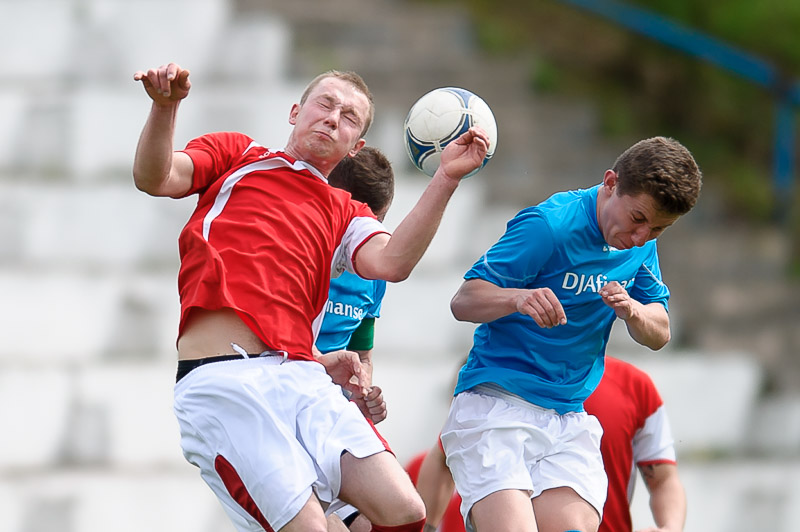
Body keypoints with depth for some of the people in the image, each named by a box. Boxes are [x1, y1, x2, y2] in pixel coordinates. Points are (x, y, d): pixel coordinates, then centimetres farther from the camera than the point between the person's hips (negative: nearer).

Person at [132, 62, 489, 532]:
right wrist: (164, 108, -14)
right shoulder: (237, 155, 21)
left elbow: (391, 263, 3)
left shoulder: (346, 213, 25)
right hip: (221, 382, -4)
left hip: (301, 379, 4)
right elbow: (154, 178, 4)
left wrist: (446, 180, -5)